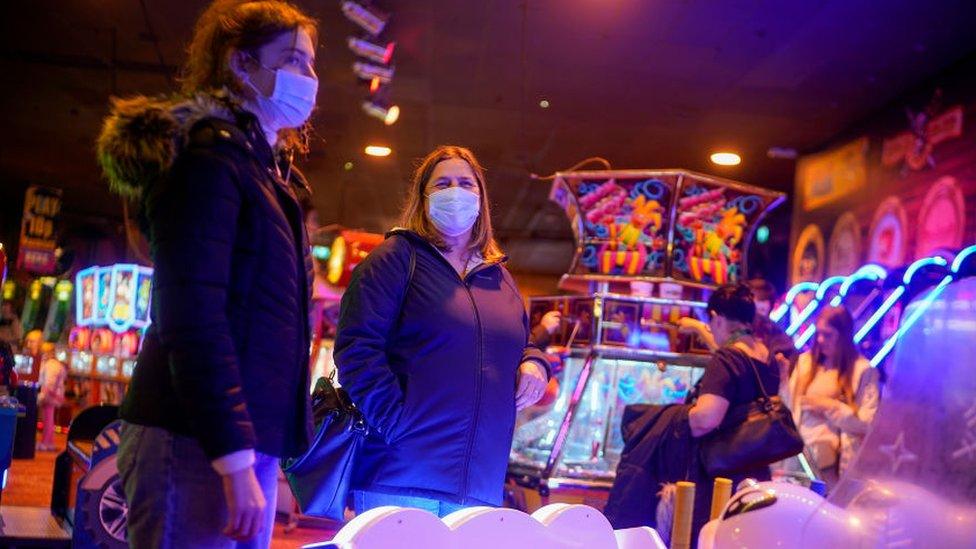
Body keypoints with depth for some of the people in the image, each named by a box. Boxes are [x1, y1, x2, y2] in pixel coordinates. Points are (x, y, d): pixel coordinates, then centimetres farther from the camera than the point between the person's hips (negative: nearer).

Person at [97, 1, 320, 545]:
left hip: (250, 443, 9)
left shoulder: (269, 171, 20)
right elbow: (193, 318, -17)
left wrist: (265, 459, 16)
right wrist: (236, 460, -22)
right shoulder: (212, 154, -7)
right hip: (201, 445, -9)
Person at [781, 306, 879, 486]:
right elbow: (790, 406, 10)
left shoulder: (863, 370, -2)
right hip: (795, 445, 4)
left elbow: (868, 424, -7)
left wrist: (830, 406, -11)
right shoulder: (806, 360, 13)